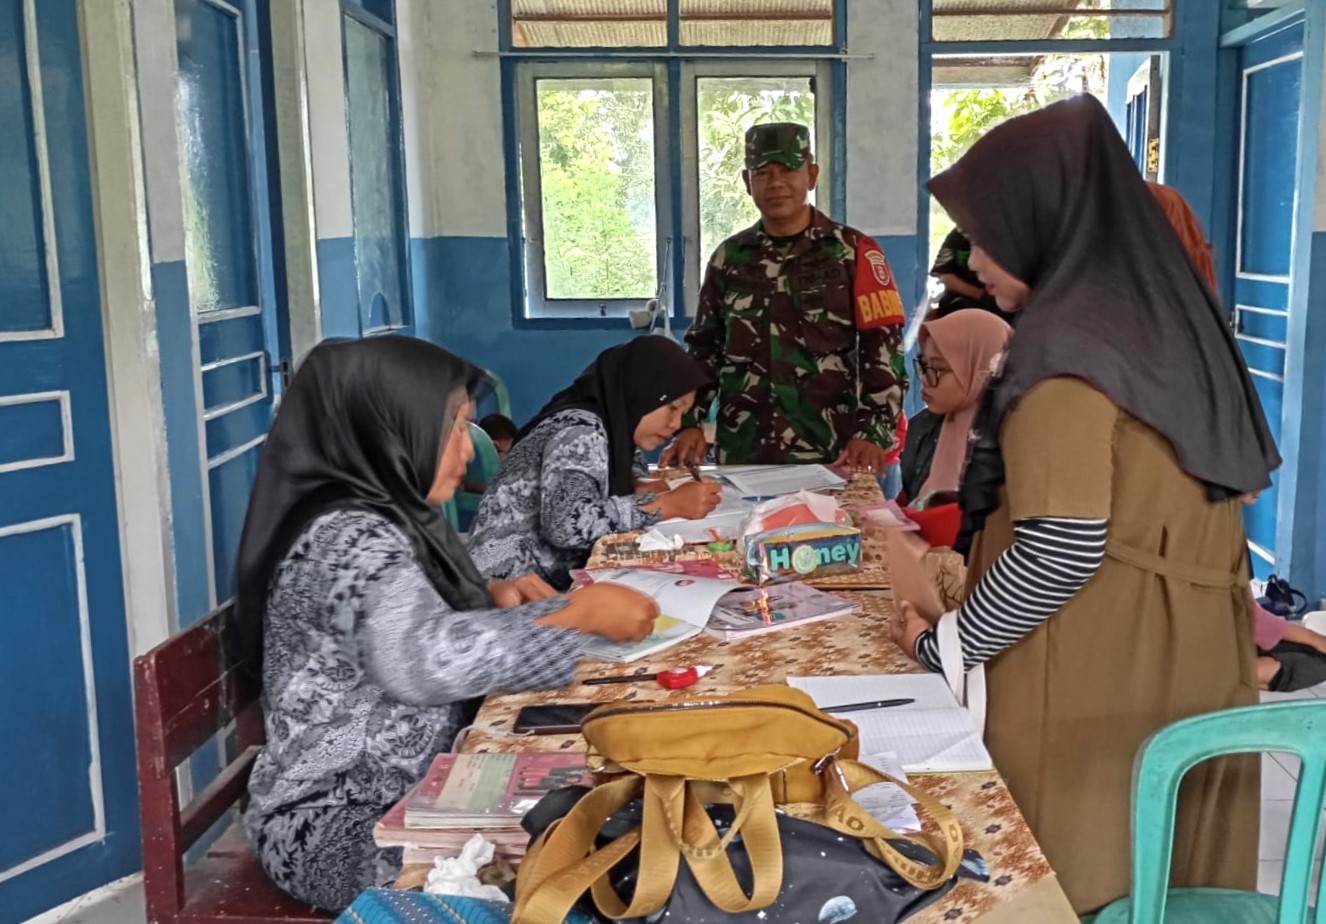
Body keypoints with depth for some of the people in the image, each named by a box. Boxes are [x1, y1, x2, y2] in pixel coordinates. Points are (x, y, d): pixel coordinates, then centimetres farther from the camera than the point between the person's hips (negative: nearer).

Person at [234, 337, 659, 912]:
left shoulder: (378, 516, 4)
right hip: (343, 826, -8)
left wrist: (491, 600, 0)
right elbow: (425, 660, -41)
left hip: (403, 790, 9)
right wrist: (581, 612, -31)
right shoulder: (348, 537, -23)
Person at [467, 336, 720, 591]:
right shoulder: (579, 431, -17)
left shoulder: (612, 423, 6)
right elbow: (566, 525, -30)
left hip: (556, 578, 8)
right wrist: (669, 504, -23)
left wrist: (639, 487, 4)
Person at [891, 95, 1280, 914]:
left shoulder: (1068, 345, -20)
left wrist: (944, 645, -10)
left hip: (1098, 672, -8)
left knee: (1074, 870, 6)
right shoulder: (1165, 316, 7)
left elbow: (1061, 547, -23)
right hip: (1189, 657, 8)